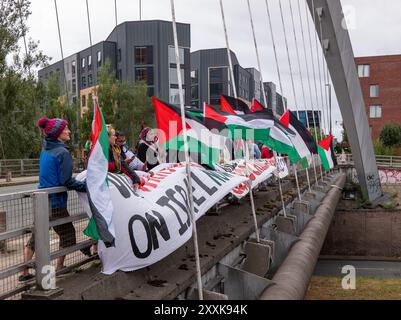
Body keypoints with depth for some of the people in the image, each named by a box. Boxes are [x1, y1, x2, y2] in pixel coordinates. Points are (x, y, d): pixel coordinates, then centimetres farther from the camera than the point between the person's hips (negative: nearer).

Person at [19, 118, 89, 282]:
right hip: (56, 202, -8)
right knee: (67, 233, 12)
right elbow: (67, 181, -19)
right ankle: (59, 267, 23)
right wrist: (87, 186, -12)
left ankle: (25, 272, 18)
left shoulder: (45, 150, 9)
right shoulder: (62, 152, -17)